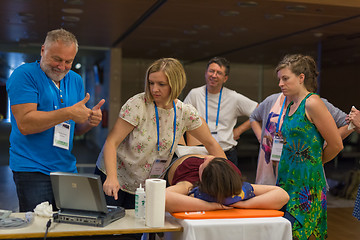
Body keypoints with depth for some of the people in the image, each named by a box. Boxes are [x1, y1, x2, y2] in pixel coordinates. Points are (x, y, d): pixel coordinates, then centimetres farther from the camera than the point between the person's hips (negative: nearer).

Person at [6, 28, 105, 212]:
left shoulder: (75, 80, 12)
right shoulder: (24, 75, -7)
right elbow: (25, 124, -19)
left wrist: (90, 121, -7)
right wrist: (69, 113, -21)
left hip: (67, 168, 6)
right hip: (32, 170, -6)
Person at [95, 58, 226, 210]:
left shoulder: (185, 112, -6)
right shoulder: (137, 105, -17)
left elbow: (210, 143, 4)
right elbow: (111, 142, -19)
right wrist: (112, 177, -34)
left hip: (146, 186, 3)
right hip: (114, 180, -2)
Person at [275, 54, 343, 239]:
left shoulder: (312, 103, -11)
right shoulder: (290, 106, 14)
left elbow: (336, 145, -9)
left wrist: (314, 161, 5)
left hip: (307, 181, -8)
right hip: (288, 180, 8)